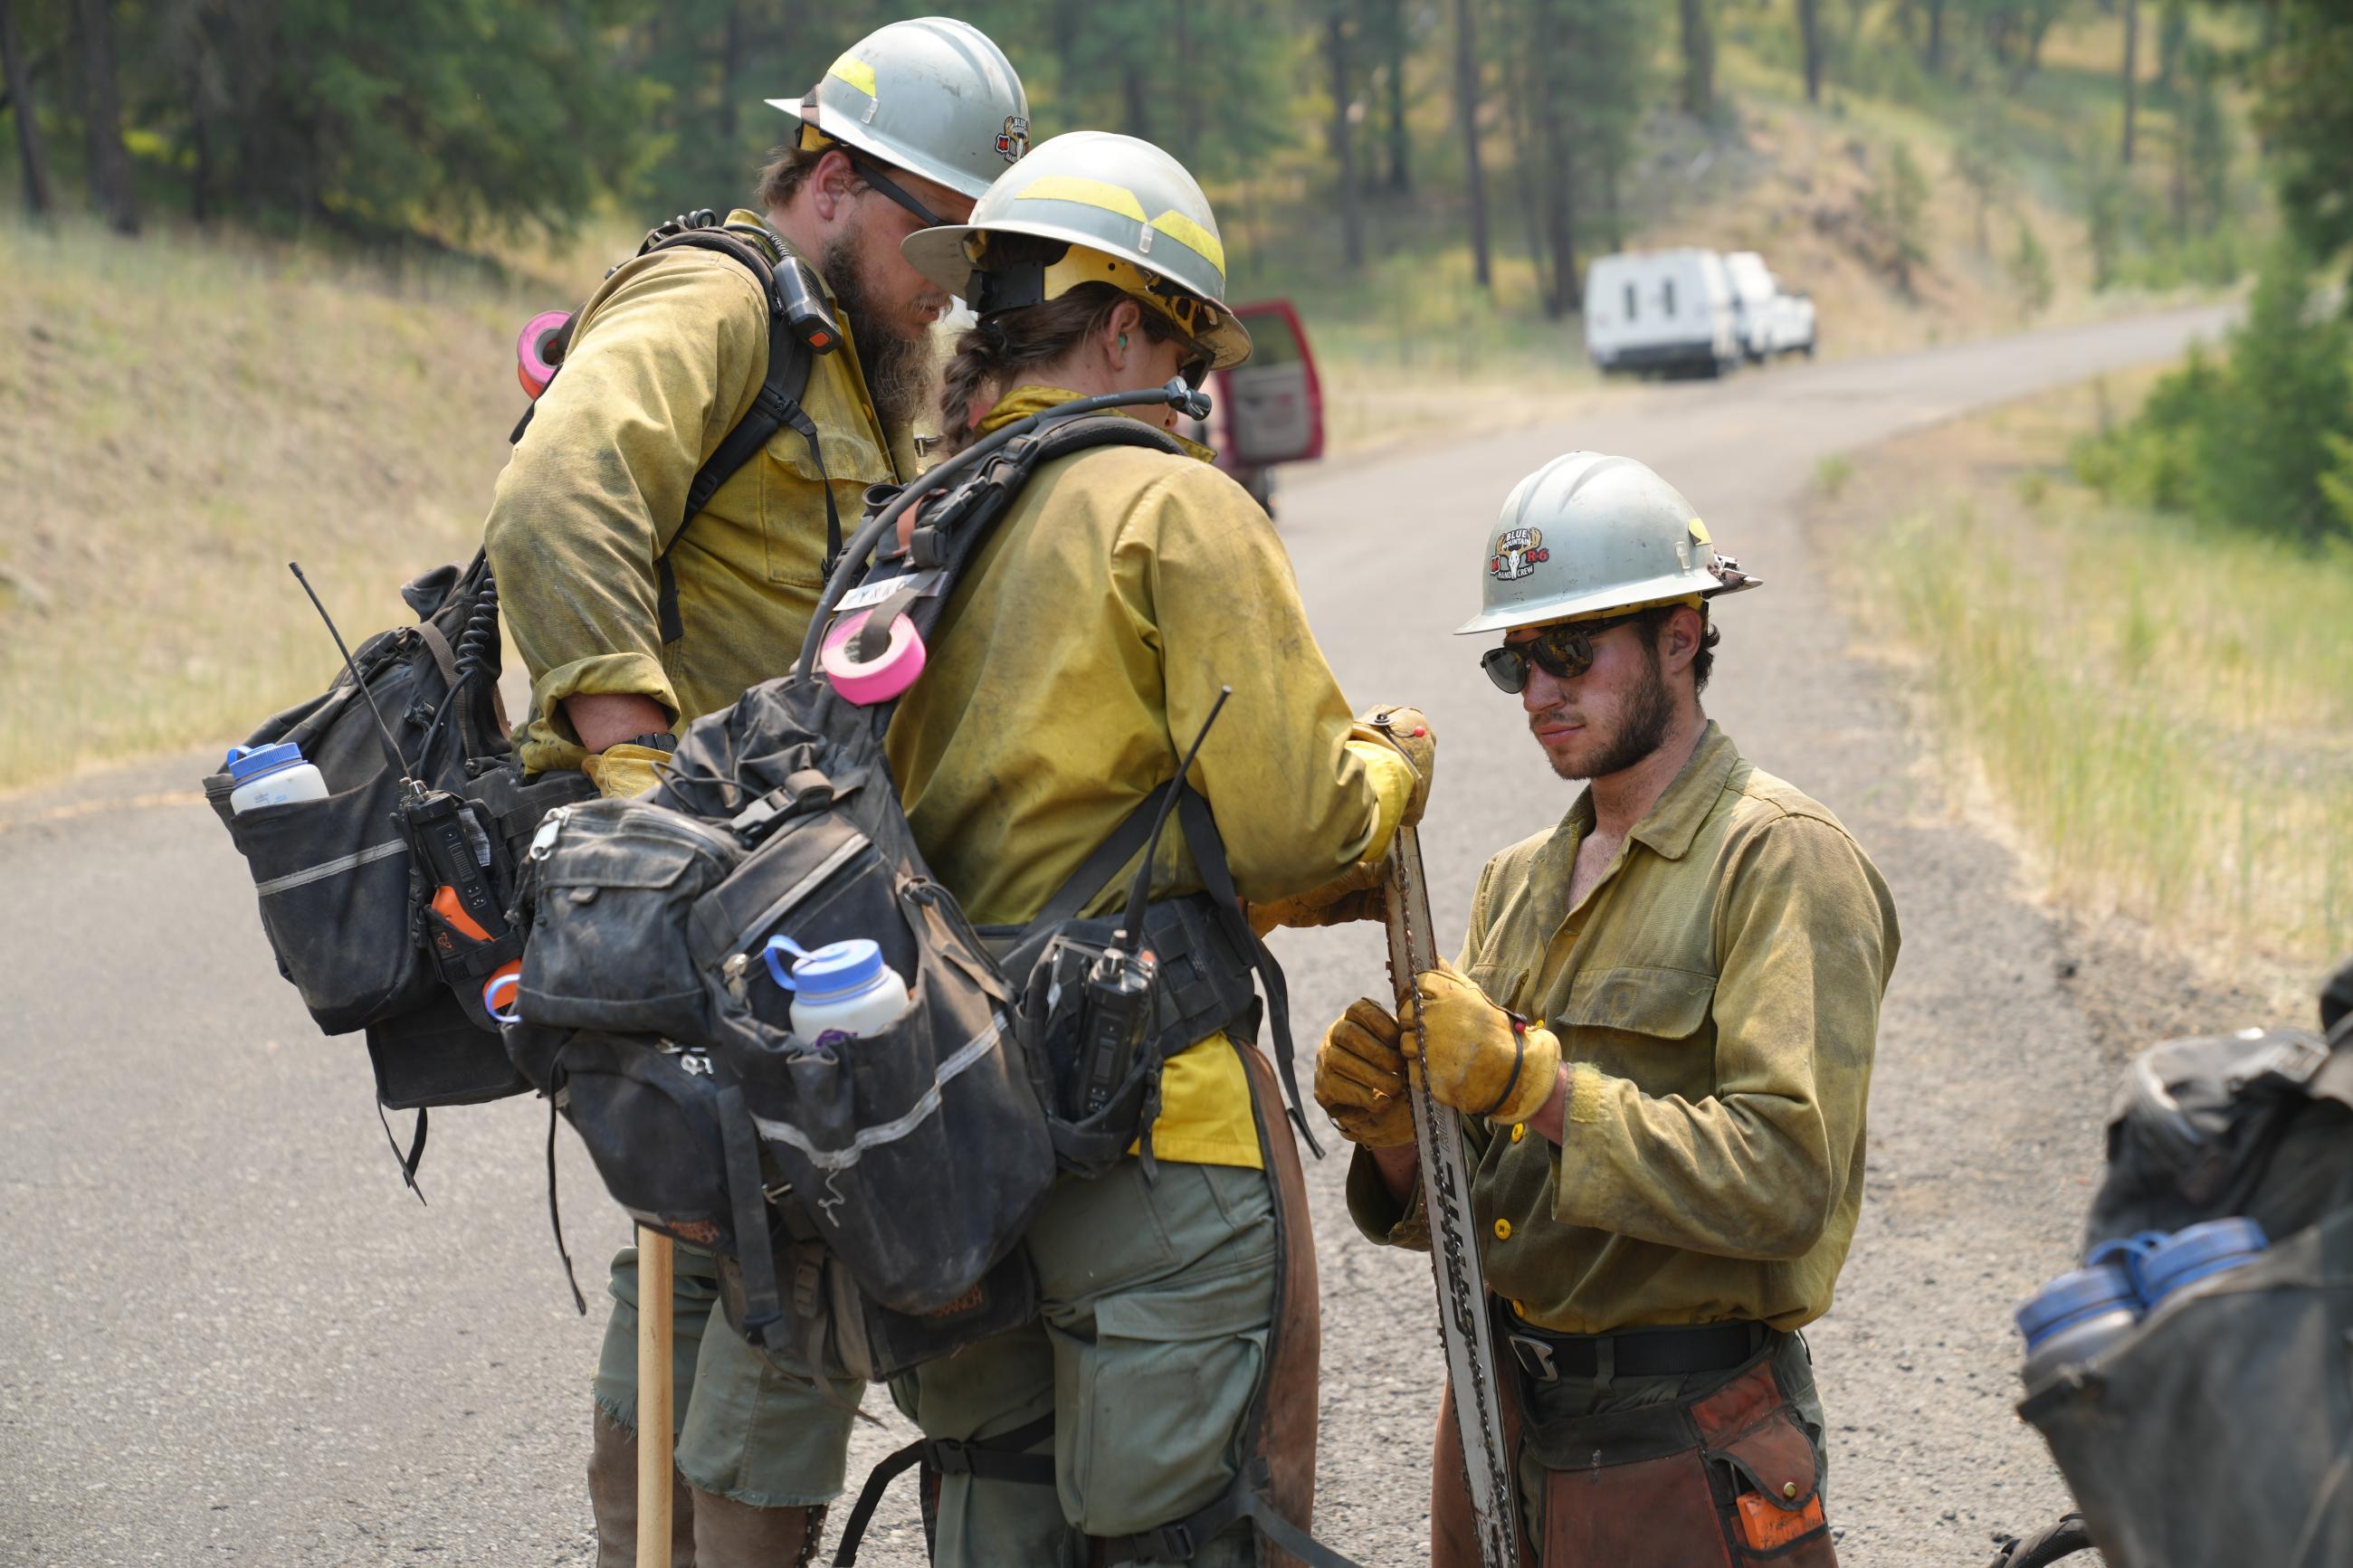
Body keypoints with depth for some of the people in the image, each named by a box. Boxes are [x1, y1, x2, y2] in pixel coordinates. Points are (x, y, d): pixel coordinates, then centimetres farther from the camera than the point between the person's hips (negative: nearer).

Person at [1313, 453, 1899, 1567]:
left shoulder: (1781, 861, -9)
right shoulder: (1524, 882, 13)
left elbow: (1784, 1181, -21)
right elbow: (1461, 1208, 13)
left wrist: (1531, 1082, -24)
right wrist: (1396, 1130, -8)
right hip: (1499, 1419, 7)